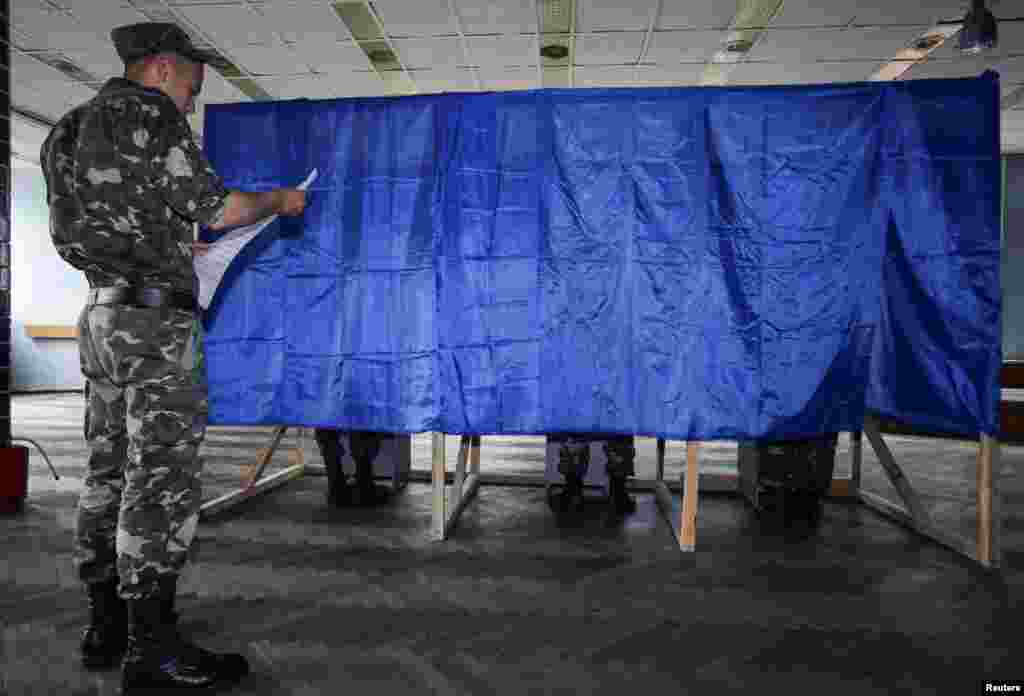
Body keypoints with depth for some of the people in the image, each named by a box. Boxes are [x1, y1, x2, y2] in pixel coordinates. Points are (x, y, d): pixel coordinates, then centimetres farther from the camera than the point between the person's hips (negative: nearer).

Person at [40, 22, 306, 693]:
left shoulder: (82, 128, 22)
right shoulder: (149, 115, -6)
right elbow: (215, 206, -10)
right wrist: (280, 200, 7)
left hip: (103, 314, 10)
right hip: (152, 317, -9)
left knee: (112, 470, 11)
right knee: (163, 475, -9)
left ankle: (107, 625, 20)